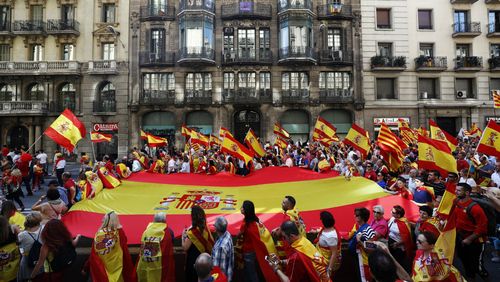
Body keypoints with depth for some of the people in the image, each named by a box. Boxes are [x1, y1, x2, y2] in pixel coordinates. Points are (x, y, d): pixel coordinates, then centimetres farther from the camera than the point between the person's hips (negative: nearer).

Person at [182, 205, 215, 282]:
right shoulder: (206, 228, -6)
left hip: (193, 260, -6)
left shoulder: (192, 232, -23)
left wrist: (183, 236, -4)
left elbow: (185, 248, -18)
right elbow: (211, 243, 5)